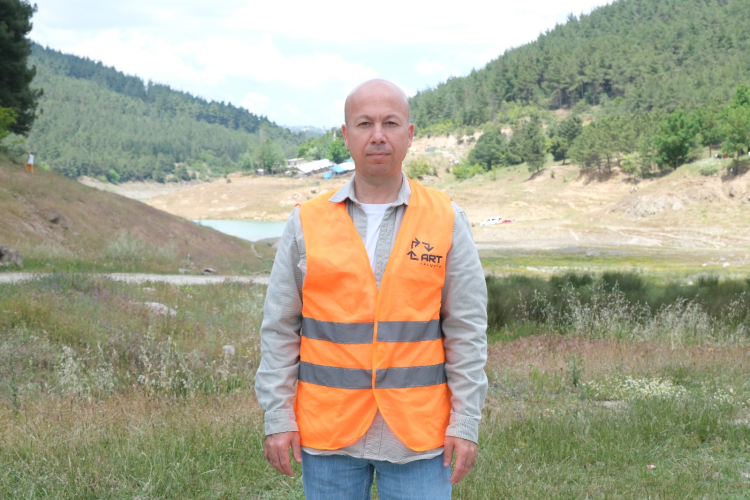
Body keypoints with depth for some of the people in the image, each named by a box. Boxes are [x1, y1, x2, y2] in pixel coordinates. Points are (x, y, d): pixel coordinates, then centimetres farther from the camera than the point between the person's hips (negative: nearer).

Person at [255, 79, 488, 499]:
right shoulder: (307, 223, 3)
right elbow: (279, 330, 4)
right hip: (328, 431, 1)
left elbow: (467, 331, 1)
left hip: (417, 430, -1)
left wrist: (466, 422, -4)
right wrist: (278, 417, -1)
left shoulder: (447, 221, 1)